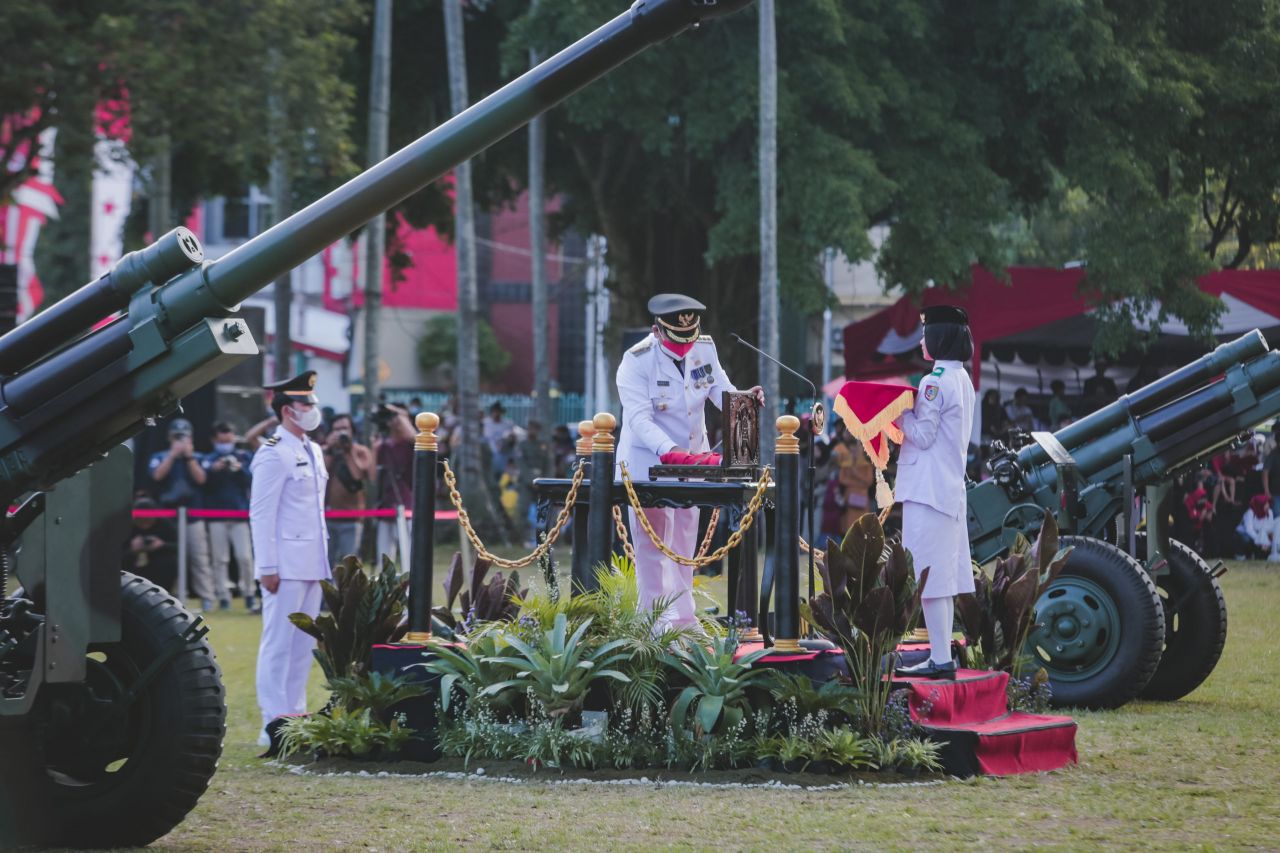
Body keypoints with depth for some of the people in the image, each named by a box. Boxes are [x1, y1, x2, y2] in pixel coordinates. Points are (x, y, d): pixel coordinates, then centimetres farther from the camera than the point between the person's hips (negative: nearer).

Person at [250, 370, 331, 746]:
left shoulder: (313, 452, 16)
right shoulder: (274, 454, -11)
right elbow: (261, 514, -13)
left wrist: (324, 559, 17)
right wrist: (267, 567, -17)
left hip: (312, 564, 9)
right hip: (286, 565, -9)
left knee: (304, 643, 10)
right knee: (279, 643, -6)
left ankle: (296, 717, 15)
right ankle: (274, 725, -5)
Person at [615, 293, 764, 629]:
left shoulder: (704, 349, -3)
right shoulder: (637, 361, -20)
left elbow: (722, 391, 2)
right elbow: (640, 419, -28)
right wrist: (669, 450, -43)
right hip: (648, 460, -6)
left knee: (684, 542, 11)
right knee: (653, 544, -9)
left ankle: (684, 620, 17)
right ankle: (658, 625, -9)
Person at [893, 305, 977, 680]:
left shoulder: (935, 383, -15)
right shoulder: (962, 379, 13)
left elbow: (922, 436, -14)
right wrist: (908, 411, 11)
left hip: (927, 490, -10)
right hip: (951, 488, 10)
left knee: (928, 577, -8)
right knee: (944, 575, 12)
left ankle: (940, 659, -10)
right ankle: (942, 656, 15)